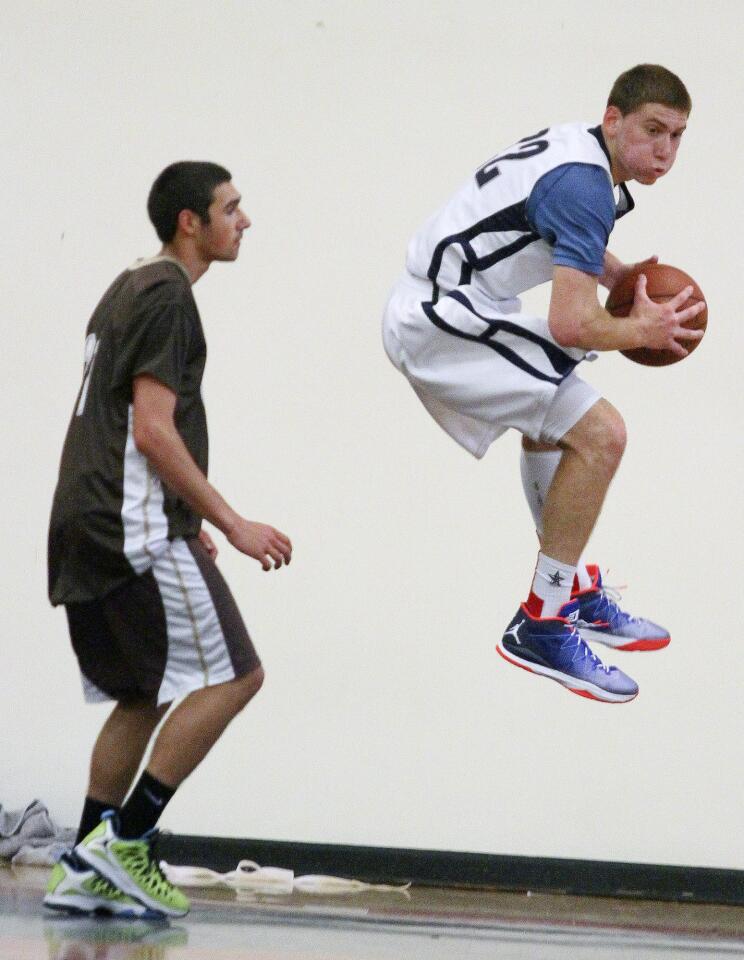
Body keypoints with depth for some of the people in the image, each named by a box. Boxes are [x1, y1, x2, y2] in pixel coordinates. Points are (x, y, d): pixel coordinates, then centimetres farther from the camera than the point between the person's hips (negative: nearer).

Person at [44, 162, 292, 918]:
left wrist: (186, 527, 29)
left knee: (144, 696, 14)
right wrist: (232, 525, -16)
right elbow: (153, 431, -18)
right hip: (134, 527, -10)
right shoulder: (167, 296, -11)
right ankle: (124, 841, -9)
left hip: (86, 528, 10)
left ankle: (84, 871, 11)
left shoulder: (128, 290, 20)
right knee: (232, 676, -7)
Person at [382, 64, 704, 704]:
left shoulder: (579, 149, 10)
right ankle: (542, 627, -11)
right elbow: (573, 323, -28)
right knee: (599, 434, -17)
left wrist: (618, 274, 16)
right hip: (444, 322, -11)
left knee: (550, 427, 31)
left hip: (431, 308, 11)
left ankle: (572, 592, 42)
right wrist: (643, 331, -9)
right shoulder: (583, 184, -21)